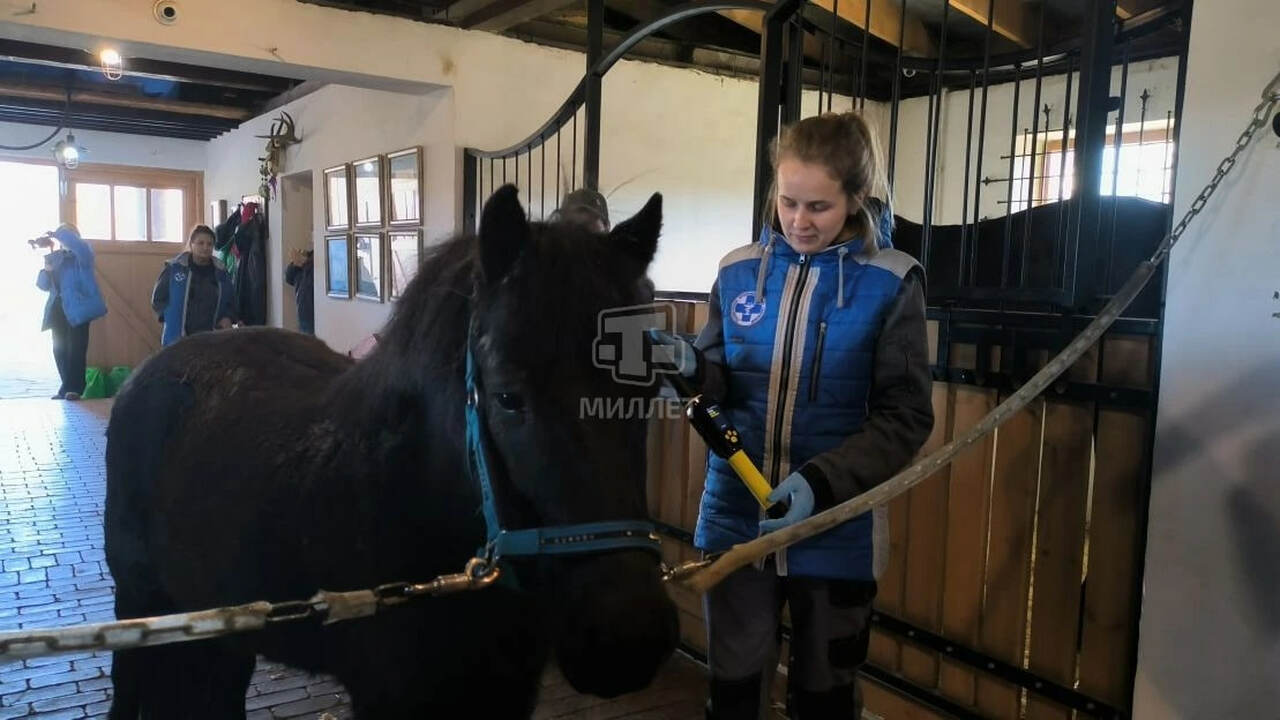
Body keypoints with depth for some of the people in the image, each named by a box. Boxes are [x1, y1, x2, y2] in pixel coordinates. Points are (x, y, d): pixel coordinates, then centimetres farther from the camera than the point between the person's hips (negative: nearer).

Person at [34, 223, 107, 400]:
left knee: (75, 349, -10)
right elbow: (43, 285, 14)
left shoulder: (81, 255, 3)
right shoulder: (55, 257, 19)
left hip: (77, 308, -7)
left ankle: (74, 388, -9)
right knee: (60, 349, 7)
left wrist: (54, 234, -17)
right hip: (58, 309, 7)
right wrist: (46, 270, -5)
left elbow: (76, 243, -24)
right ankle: (68, 388, 13)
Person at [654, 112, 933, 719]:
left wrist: (822, 482, -24)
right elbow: (722, 388, 4)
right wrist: (692, 370, -19)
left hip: (836, 531, -2)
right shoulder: (738, 271, 0)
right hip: (734, 518, 3)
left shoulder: (892, 283, -9)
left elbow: (906, 416, -11)